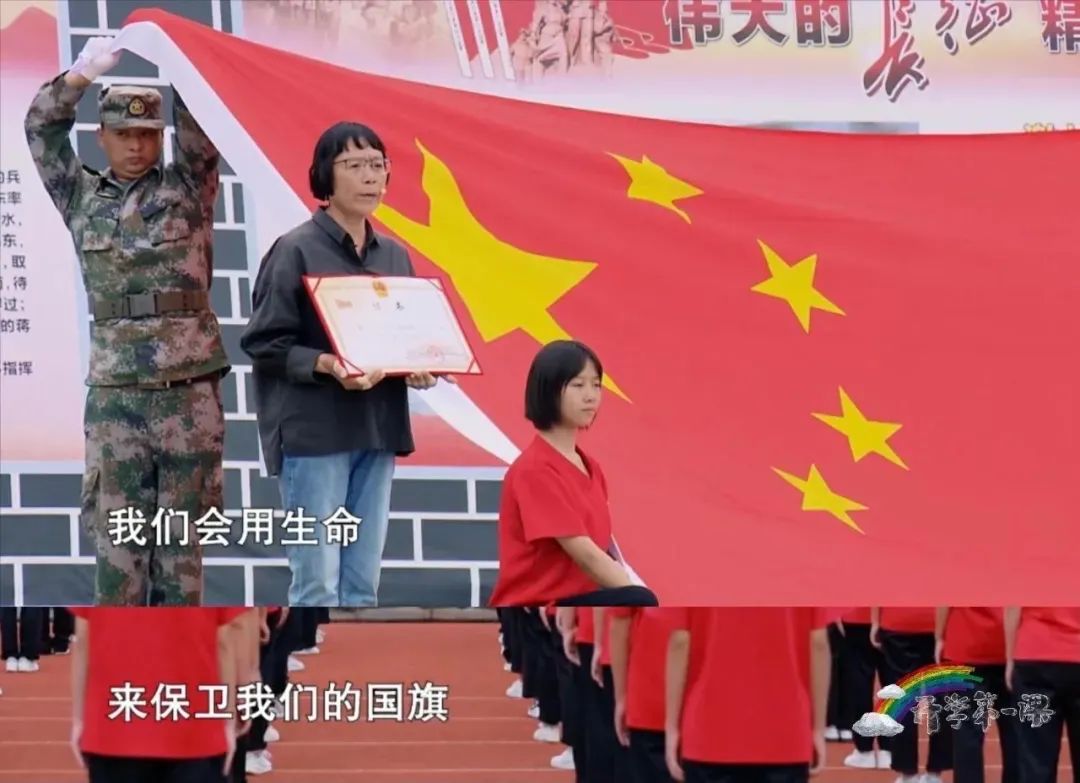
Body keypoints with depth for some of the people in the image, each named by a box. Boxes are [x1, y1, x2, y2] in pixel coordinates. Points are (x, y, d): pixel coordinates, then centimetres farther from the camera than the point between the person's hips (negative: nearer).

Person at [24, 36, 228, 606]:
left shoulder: (188, 189, 7)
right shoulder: (81, 198, 11)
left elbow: (198, 124, -5)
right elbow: (41, 129, 5)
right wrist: (81, 74, -11)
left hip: (190, 390, -1)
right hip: (114, 393, 1)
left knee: (182, 536, 3)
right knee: (117, 535, 0)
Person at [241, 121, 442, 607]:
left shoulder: (394, 257, 14)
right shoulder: (295, 251, -6)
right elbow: (263, 343, -8)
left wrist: (418, 369, -3)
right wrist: (325, 365, -23)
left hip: (377, 433, 6)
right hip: (311, 434, -6)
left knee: (362, 585, 7)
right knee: (317, 585, -8)